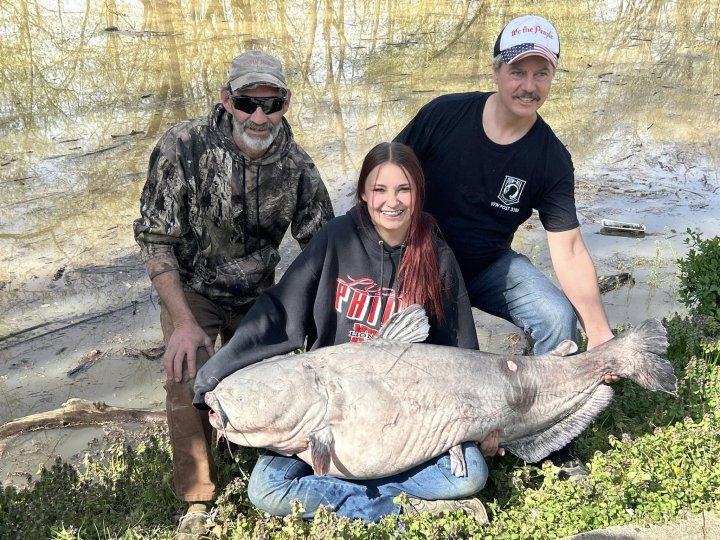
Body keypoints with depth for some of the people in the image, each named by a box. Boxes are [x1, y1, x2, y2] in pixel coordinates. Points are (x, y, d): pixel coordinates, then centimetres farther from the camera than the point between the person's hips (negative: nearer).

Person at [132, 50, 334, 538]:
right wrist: (184, 323, -25)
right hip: (191, 290, -3)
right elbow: (155, 240, -19)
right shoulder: (185, 147, -24)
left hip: (257, 295, 3)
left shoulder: (297, 166, -15)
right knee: (190, 384, -21)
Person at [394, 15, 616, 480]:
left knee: (559, 318, -19)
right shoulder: (445, 114, -16)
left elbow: (568, 248, -15)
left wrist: (599, 330, -24)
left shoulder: (551, 158, -12)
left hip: (489, 267, 1)